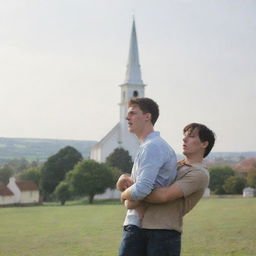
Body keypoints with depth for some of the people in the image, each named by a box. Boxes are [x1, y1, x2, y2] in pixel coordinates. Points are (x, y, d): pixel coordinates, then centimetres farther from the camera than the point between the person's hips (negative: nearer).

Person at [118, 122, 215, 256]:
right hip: (146, 231, 9)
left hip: (164, 236, -9)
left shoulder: (199, 173, -10)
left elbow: (164, 195, -21)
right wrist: (125, 178, 0)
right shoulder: (177, 166, 19)